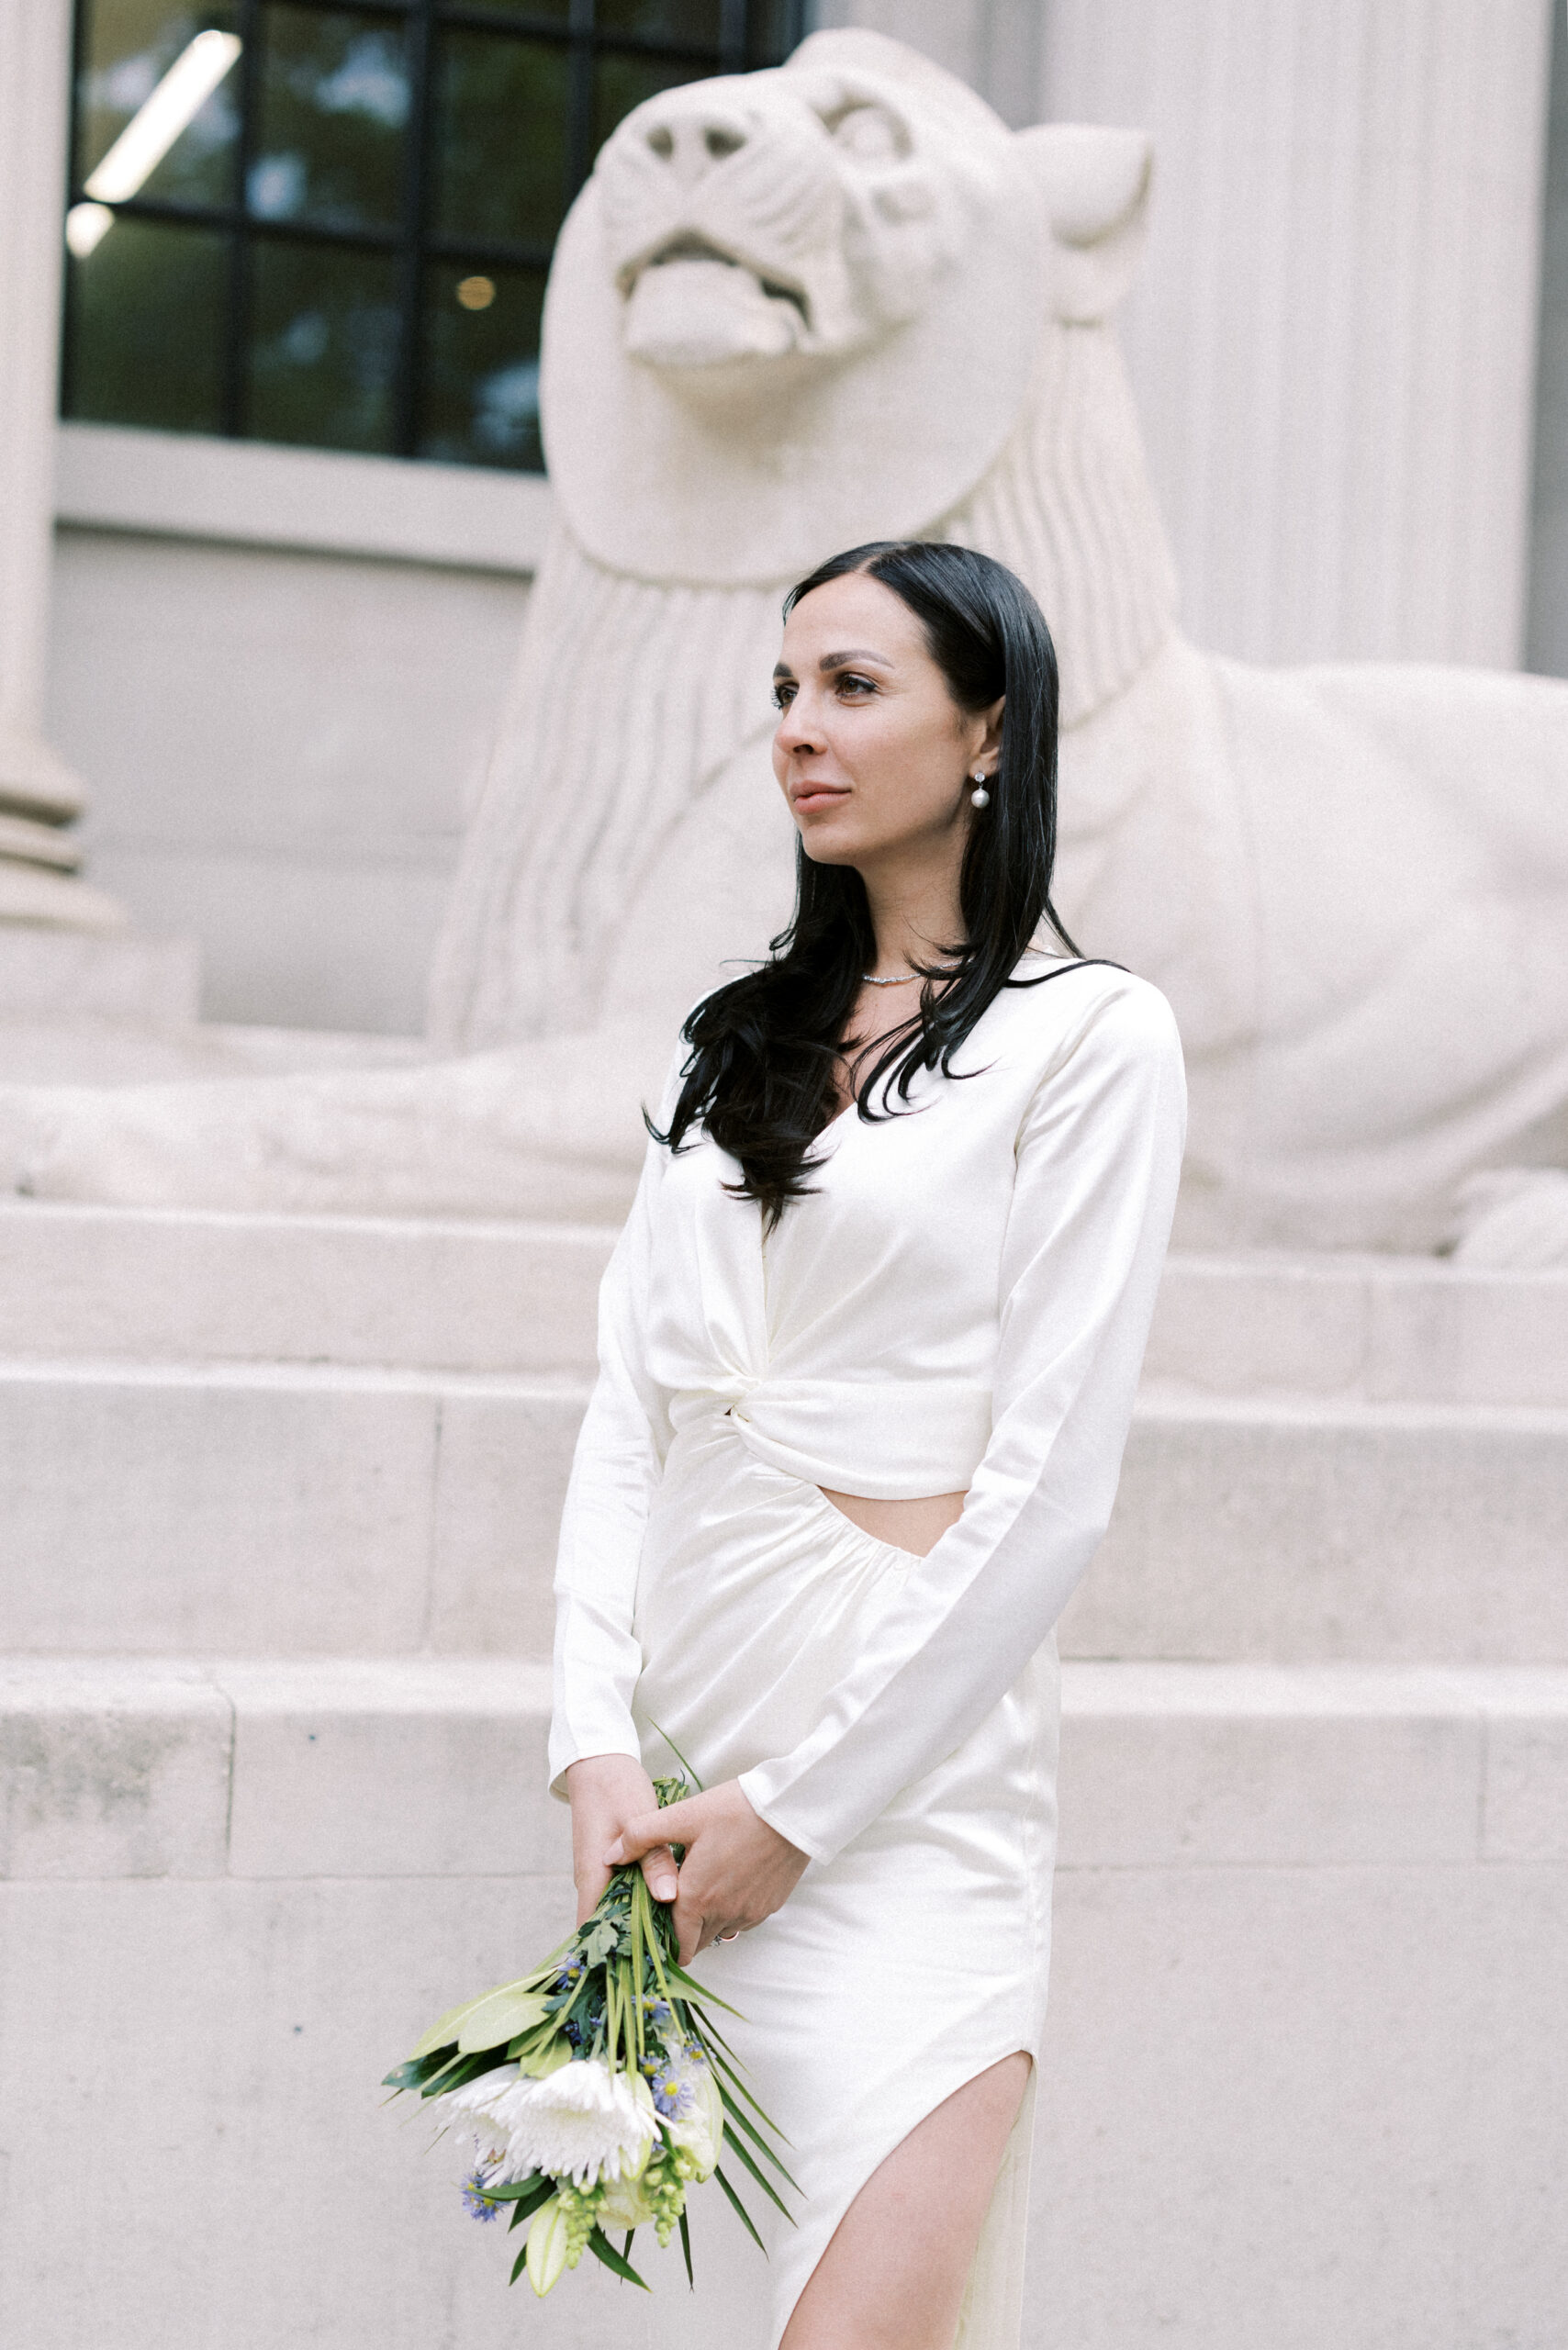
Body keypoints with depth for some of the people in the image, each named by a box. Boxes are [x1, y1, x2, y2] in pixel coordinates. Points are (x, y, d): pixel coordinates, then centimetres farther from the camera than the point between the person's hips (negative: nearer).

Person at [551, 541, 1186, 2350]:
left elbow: (1045, 1488, -9)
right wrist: (597, 1737, -5)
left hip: (904, 1764, -5)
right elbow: (628, 1410, 8)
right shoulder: (739, 1033, 15)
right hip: (679, 1751, 5)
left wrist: (798, 1802, -10)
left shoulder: (1089, 1034, -3)